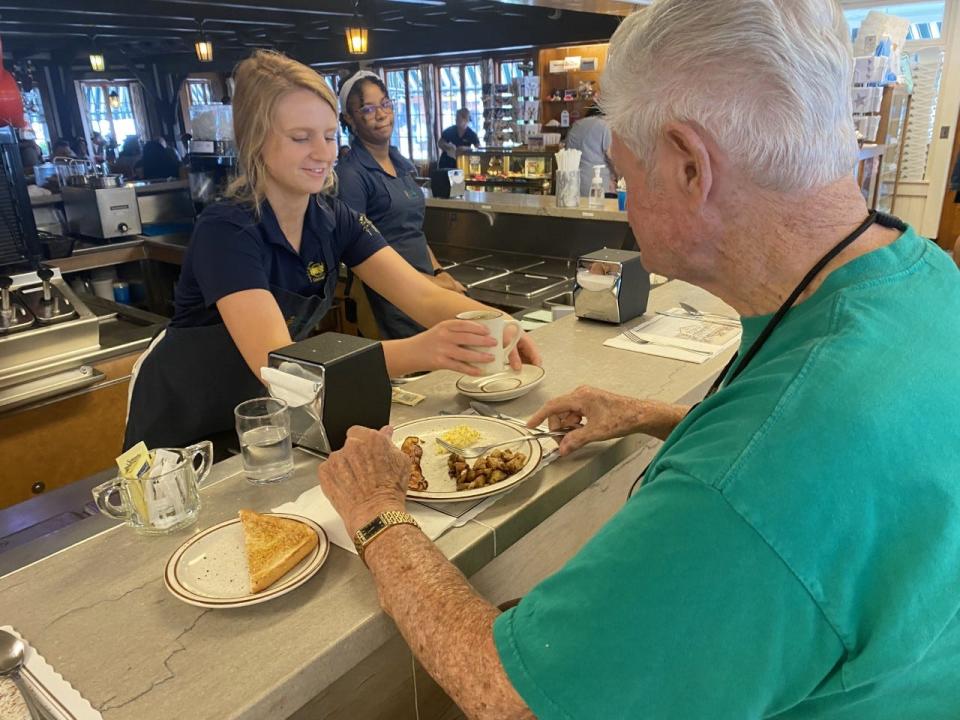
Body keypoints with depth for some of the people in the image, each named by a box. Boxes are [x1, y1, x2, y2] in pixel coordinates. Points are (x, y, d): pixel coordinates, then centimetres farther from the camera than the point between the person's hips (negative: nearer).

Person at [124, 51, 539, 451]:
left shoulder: (333, 220, -7)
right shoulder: (226, 232, -25)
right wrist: (418, 352, -50)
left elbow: (423, 297, -14)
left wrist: (495, 327, -35)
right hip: (183, 436, -4)